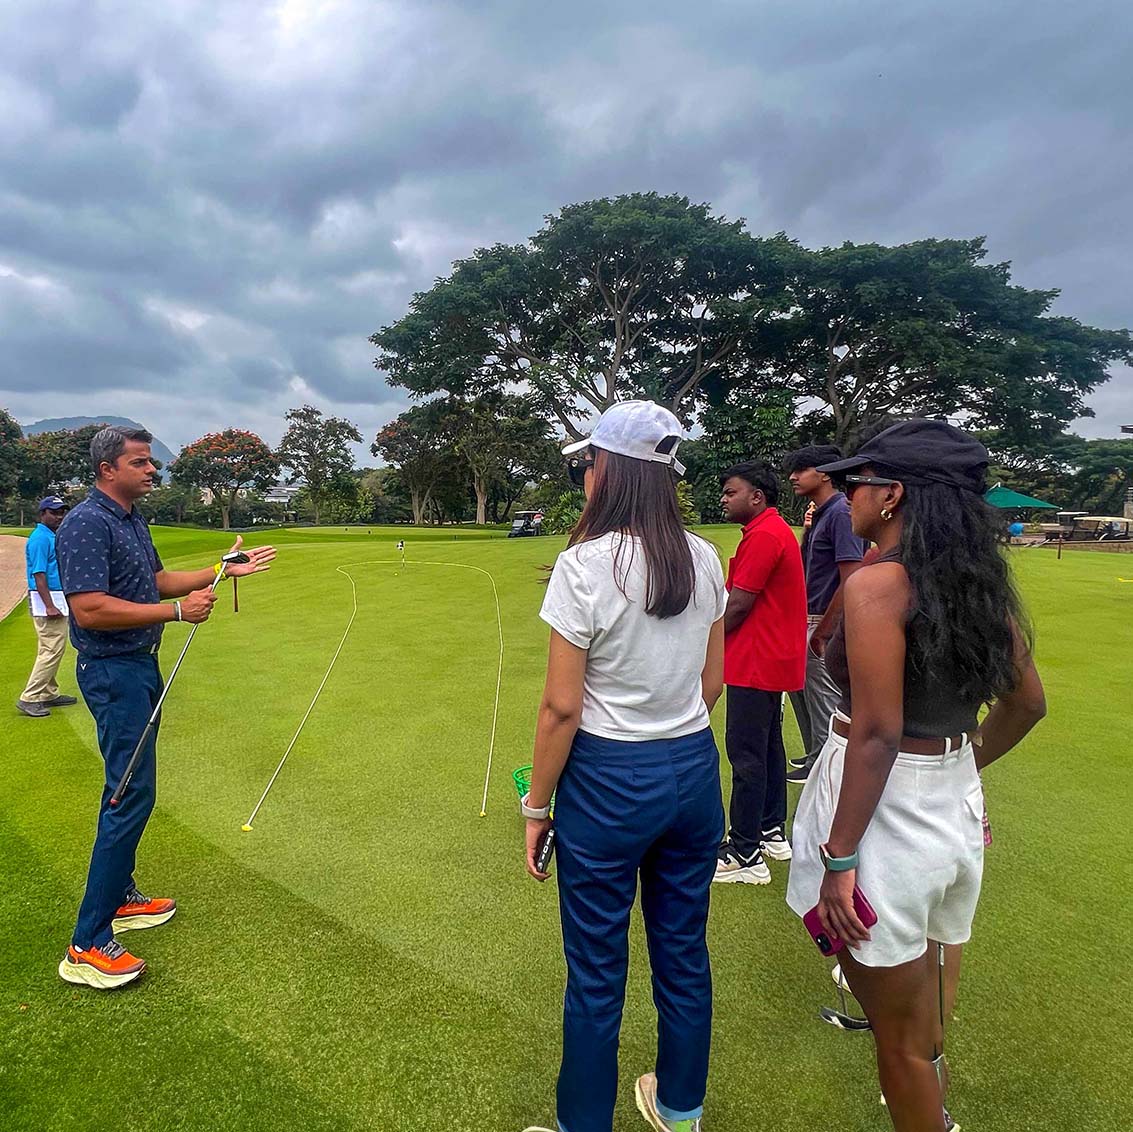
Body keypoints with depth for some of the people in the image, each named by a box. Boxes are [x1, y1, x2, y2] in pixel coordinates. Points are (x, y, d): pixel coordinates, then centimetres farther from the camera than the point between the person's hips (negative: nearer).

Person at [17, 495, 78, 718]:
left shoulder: (55, 536, 15)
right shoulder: (40, 538, -14)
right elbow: (38, 574, -20)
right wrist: (49, 606, -24)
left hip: (57, 600, 10)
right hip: (46, 600, -10)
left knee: (52, 649, 14)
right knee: (51, 650, -10)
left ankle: (49, 694, 21)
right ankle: (29, 698, -5)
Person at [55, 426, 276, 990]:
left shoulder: (133, 519, 12)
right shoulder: (87, 524, -19)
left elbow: (157, 581, 20)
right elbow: (90, 609, -26)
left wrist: (223, 569, 14)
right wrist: (178, 611, -25)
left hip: (140, 666, 10)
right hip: (112, 672, -10)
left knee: (128, 789, 17)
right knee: (131, 794, -10)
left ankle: (120, 897, 31)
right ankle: (88, 945, 0)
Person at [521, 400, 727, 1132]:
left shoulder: (585, 565, -18)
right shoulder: (705, 560, -1)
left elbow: (561, 707, -16)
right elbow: (713, 681, 7)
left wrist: (537, 805, -4)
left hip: (608, 782, -6)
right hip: (695, 771, 6)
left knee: (597, 973, 13)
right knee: (684, 950, 22)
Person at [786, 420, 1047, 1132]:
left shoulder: (878, 583, -21)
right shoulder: (982, 582, 3)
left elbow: (877, 733, -23)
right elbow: (1028, 704, 12)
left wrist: (839, 858, -17)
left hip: (886, 809, -8)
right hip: (957, 807, 8)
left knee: (900, 1039, 14)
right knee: (925, 1032, 28)